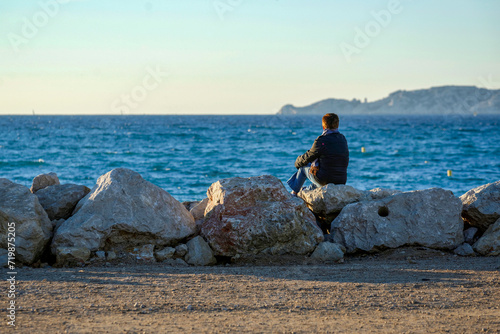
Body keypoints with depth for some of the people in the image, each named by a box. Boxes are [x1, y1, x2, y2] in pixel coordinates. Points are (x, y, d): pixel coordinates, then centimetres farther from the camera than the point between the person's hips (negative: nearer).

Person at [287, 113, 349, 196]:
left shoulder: (321, 141, -15)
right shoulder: (343, 139, 4)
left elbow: (308, 157, -3)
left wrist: (297, 162, 21)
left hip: (324, 181, -6)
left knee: (304, 166, 22)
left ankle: (294, 193, 37)